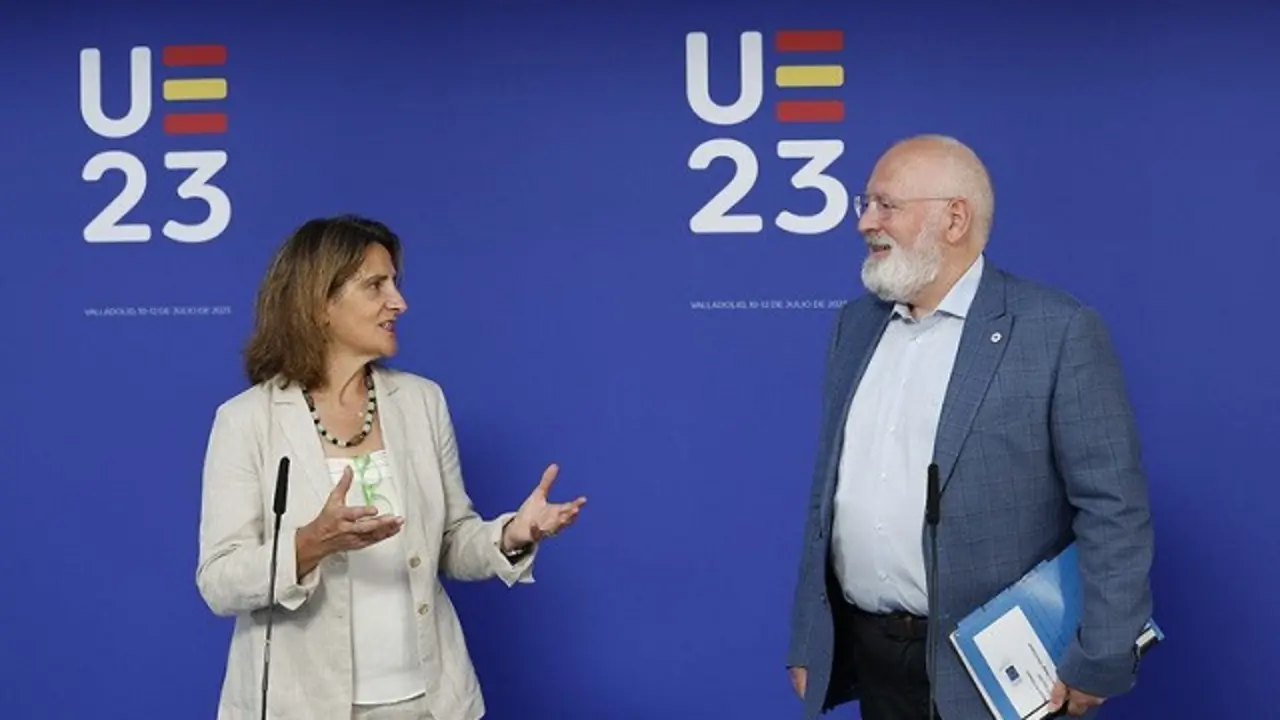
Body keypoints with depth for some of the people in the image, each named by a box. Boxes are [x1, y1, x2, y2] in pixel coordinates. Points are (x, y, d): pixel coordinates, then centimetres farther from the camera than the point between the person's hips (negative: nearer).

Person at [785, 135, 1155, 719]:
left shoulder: (1058, 331, -11)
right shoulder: (857, 324, 8)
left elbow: (1112, 507, -12)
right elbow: (832, 489, 12)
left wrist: (1100, 665, -15)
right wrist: (808, 641, 11)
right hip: (869, 653, 6)